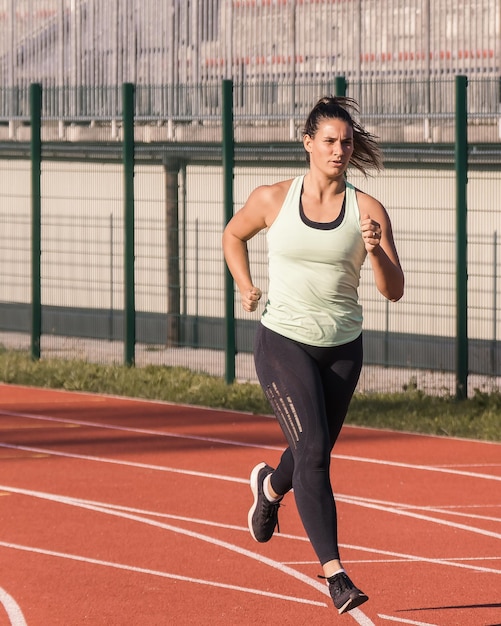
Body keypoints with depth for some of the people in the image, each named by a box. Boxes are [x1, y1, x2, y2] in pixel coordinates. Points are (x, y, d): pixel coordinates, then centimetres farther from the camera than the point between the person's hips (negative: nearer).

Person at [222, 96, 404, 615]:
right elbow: (233, 235, 14)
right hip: (284, 341, -3)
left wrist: (374, 252, -26)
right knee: (312, 452, -17)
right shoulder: (273, 200, -6)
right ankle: (334, 572, -19)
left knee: (314, 454, 18)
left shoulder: (368, 211, -6)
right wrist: (246, 289, 0)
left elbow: (394, 291, -7)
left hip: (342, 349, 3)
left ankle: (271, 485, 55)